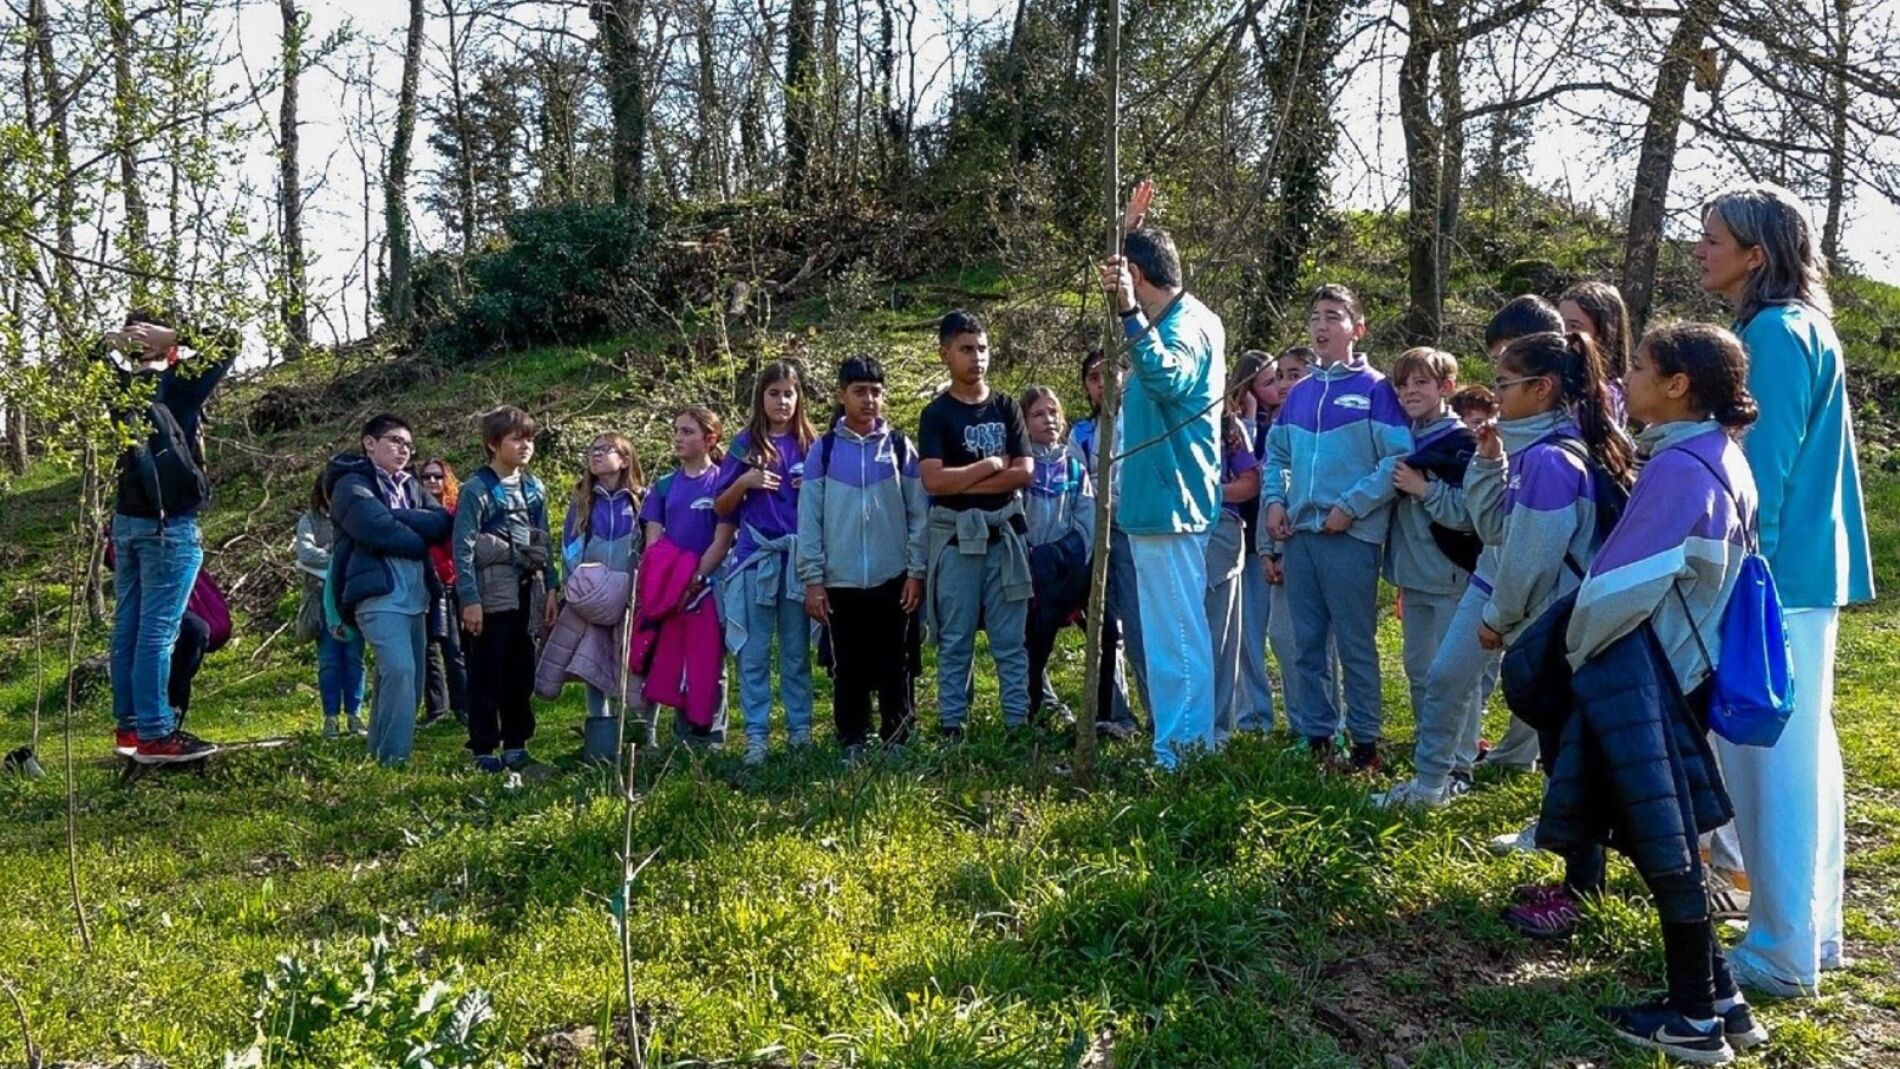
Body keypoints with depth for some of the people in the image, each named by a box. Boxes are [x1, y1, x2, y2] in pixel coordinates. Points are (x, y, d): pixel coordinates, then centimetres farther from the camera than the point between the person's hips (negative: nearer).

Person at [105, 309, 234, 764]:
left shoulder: (119, 387, 6)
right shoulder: (176, 385, -12)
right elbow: (226, 346, -13)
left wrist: (114, 342, 5)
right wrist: (172, 342, -9)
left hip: (127, 521, 7)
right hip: (168, 525, -7)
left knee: (128, 627, 10)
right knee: (157, 631, -7)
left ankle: (128, 724, 18)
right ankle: (154, 734, -5)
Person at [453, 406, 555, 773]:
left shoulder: (534, 488, 12)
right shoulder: (477, 490, -7)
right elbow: (463, 548, -10)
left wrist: (550, 589, 11)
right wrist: (469, 600, -15)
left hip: (527, 591, 6)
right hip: (492, 593, -6)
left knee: (522, 671, 10)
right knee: (488, 673, 0)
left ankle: (516, 744, 21)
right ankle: (484, 749, 8)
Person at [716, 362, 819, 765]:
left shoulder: (811, 445, 9)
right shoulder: (746, 444, 6)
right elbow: (721, 509, 7)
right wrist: (744, 482, -10)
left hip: (799, 557, 1)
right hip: (755, 558, -1)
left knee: (797, 651, 7)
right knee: (754, 653, 1)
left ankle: (800, 729, 14)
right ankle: (755, 734, 6)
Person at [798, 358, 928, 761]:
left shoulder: (900, 447, 4)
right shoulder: (824, 450, 3)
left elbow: (919, 512, 3)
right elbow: (808, 518, 2)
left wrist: (917, 571, -3)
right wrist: (812, 579, -3)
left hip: (894, 579, 0)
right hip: (841, 581, 0)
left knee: (895, 666, 6)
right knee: (848, 668, 8)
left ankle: (896, 739, 17)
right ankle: (852, 742, 18)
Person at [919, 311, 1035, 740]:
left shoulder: (1006, 407, 9)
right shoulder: (936, 414, 0)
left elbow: (1025, 472, -1)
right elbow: (933, 480, -13)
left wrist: (963, 482, -8)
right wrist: (990, 466, -6)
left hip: (1004, 532, 2)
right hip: (955, 537, -2)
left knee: (1011, 639, 5)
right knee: (954, 640, 4)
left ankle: (1018, 722, 10)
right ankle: (951, 727, 11)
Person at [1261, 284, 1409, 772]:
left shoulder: (1375, 389, -4)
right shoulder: (1299, 394, 14)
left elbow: (1398, 458, -11)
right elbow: (1275, 454, 22)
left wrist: (1351, 506, -16)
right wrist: (1275, 500, 6)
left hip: (1351, 536, -6)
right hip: (1299, 533, 6)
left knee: (1355, 645, 0)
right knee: (1307, 645, 10)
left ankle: (1365, 741, 10)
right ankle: (1314, 737, 19)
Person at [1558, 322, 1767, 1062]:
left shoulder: (1678, 466, -19)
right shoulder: (1722, 458, 11)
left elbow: (1623, 581, -17)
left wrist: (1577, 646, -2)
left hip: (1639, 674, -9)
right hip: (1681, 665, 9)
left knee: (1660, 844, 0)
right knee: (1667, 840, 15)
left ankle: (1695, 1019, 12)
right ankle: (1719, 998, 23)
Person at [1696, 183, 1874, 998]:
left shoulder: (1774, 333, -14)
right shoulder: (1799, 329, 16)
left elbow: (1764, 468, -19)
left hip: (1774, 573, -10)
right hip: (1801, 568, 10)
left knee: (1771, 755, -3)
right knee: (1798, 751, 14)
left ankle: (1784, 953, 6)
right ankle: (1811, 930, 24)